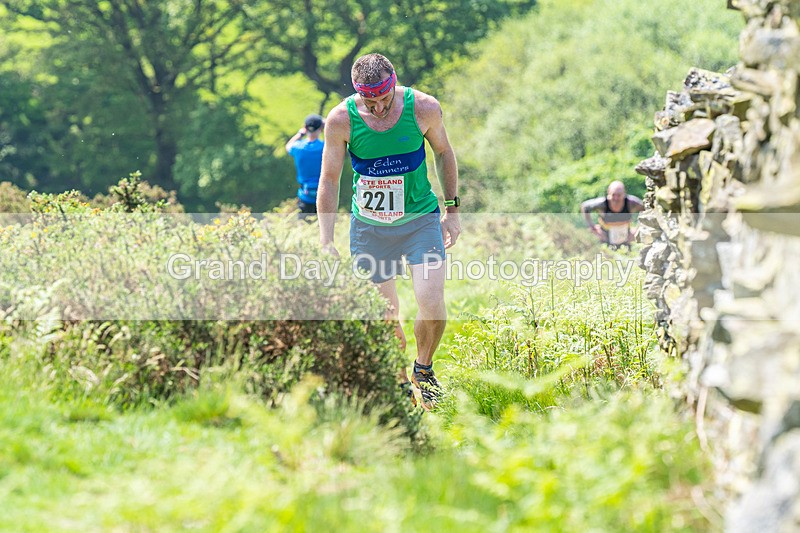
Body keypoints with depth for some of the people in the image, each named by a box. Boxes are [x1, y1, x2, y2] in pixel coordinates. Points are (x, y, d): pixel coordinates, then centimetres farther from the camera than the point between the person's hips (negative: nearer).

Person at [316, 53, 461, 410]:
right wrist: (326, 243, -5)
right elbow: (329, 180, -4)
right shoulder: (341, 119, -15)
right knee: (385, 315, 2)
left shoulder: (424, 107, -14)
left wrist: (452, 209, 7)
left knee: (431, 303, -14)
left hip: (420, 219, 0)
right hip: (369, 226, 0)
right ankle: (400, 384, 24)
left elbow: (443, 152, 6)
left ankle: (423, 369, 14)